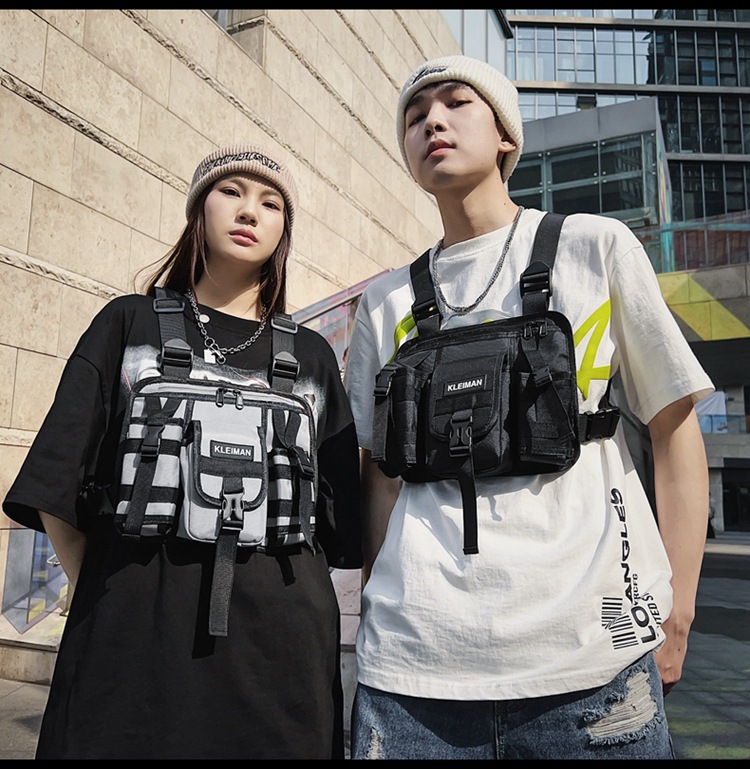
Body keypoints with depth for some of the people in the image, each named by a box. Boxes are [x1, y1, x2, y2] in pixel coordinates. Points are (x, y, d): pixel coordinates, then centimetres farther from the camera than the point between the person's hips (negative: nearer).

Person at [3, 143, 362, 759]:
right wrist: (106, 594, 1)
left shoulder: (312, 355, 10)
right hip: (130, 640, -1)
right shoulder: (132, 322, 6)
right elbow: (55, 484, 3)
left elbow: (339, 524, 11)